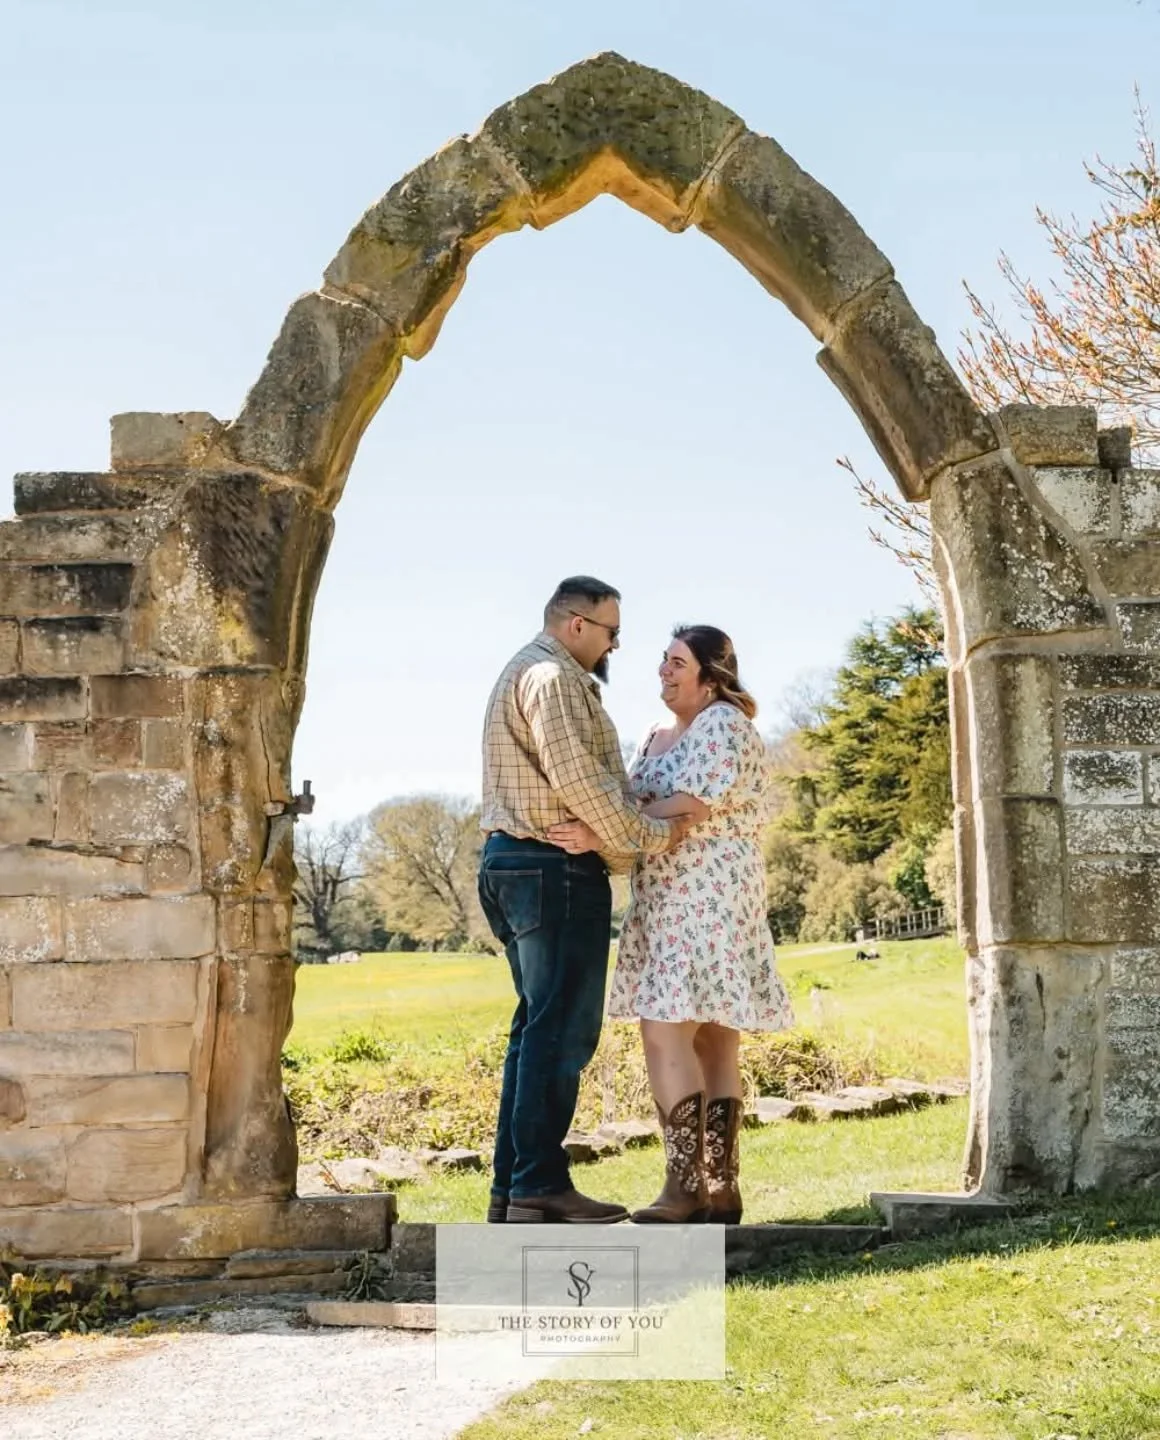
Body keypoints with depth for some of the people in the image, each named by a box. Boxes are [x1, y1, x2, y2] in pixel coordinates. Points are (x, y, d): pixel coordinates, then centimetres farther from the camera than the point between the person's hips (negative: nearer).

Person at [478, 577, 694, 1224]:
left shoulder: (524, 673, 24)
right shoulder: (552, 677, -10)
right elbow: (578, 780, -19)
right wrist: (649, 836, -12)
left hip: (513, 861, 11)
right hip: (556, 869, -11)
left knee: (538, 1027, 12)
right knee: (562, 1031, -9)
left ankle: (512, 1187, 14)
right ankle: (541, 1184, -8)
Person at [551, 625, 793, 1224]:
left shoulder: (723, 725, -7)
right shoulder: (656, 738, 21)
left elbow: (689, 808, -18)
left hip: (705, 899, -9)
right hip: (668, 903, 9)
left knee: (667, 1037, -15)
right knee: (710, 1045, 7)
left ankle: (686, 1186, -12)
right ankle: (720, 1189, 8)